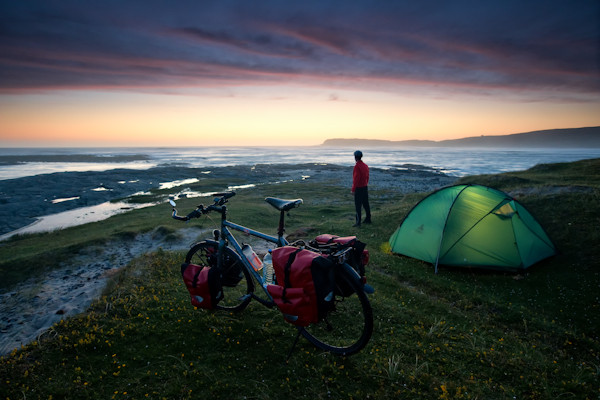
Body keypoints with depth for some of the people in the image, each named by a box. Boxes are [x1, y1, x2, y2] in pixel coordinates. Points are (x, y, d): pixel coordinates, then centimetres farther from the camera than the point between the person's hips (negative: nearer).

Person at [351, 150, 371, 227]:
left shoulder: (357, 166, -19)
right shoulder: (365, 165, 8)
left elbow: (356, 179, -21)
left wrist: (353, 189, -16)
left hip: (358, 189, -8)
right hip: (365, 188, 8)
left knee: (358, 205, -5)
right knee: (366, 204, 17)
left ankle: (358, 222, -5)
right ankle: (368, 219, 27)